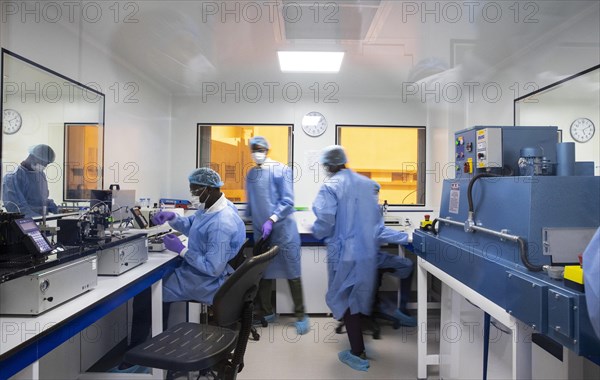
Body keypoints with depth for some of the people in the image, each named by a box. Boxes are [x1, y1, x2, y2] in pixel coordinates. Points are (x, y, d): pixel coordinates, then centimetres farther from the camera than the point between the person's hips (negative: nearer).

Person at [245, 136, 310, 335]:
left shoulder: (282, 170, -6)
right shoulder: (251, 174, 11)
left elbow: (287, 201, -11)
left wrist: (271, 220, -20)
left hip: (283, 230, -5)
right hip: (260, 231, 5)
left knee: (291, 272, 1)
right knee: (263, 272, 10)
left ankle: (300, 315, 13)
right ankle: (266, 312, 26)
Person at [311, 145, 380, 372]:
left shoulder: (330, 187, -14)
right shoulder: (368, 183, 5)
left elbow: (325, 222, -21)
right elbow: (376, 218, 10)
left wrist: (316, 231, 0)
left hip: (345, 253, -6)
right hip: (368, 252, 6)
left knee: (344, 299, 9)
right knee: (359, 295, 22)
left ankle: (358, 355, 13)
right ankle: (357, 333, 38)